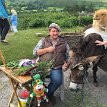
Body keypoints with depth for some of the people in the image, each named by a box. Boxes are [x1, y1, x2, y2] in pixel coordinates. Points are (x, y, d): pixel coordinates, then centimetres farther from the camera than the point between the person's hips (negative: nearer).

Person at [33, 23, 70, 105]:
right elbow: (35, 52, 6)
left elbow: (69, 56, 15)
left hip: (56, 68, 0)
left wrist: (66, 64, -4)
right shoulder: (43, 41, 13)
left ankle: (46, 94, 4)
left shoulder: (64, 43, 14)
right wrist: (47, 49, -5)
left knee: (58, 80, -27)